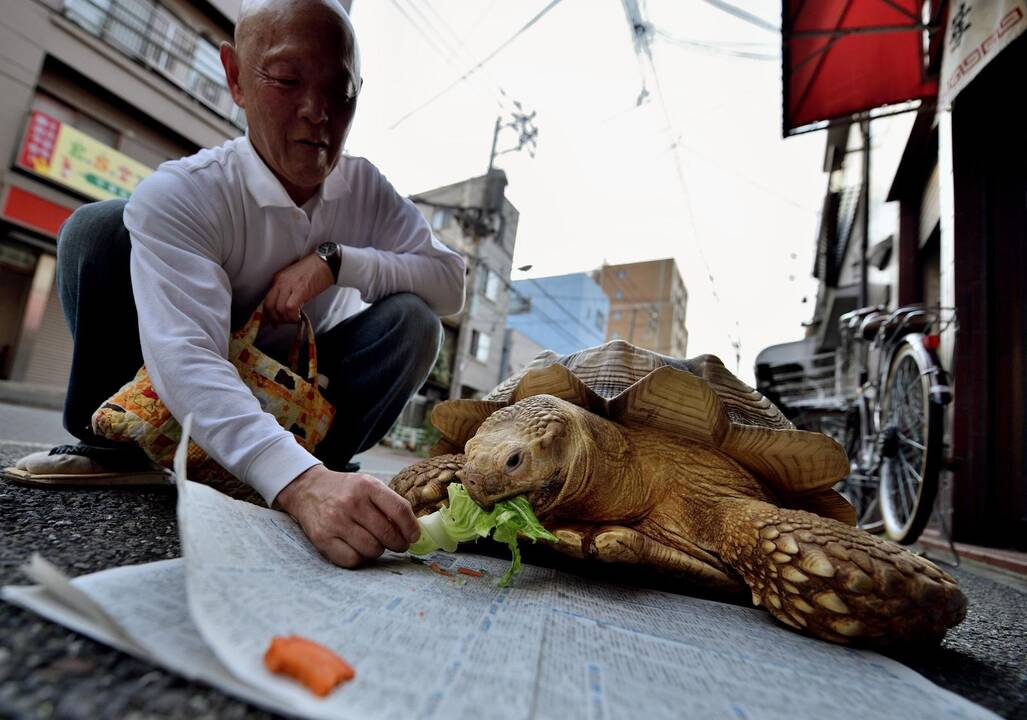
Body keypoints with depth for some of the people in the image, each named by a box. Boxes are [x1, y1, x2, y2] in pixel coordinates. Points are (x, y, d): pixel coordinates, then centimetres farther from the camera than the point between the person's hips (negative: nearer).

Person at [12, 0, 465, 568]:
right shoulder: (179, 195, -24)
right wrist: (297, 481, -56)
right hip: (195, 397, -2)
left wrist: (337, 260, -30)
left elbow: (450, 282, -16)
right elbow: (186, 357, -39)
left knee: (413, 320, -23)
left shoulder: (365, 188, -11)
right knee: (99, 226, -20)